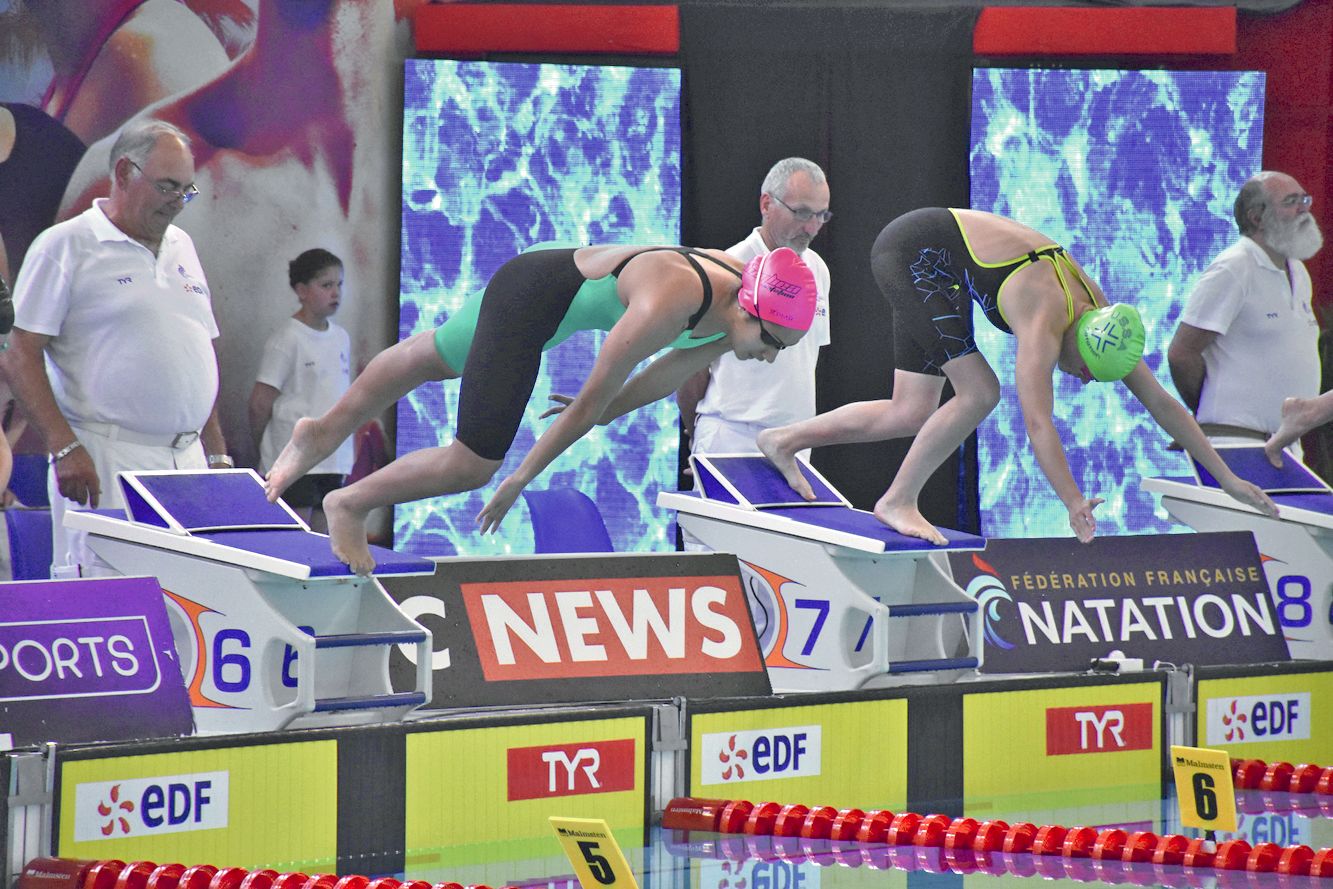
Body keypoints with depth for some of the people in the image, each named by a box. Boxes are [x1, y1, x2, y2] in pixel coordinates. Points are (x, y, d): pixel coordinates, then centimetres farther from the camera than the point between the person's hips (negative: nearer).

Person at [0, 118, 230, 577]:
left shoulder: (181, 247, 20)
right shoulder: (65, 246, -1)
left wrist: (217, 454, 19)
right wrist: (65, 448, -18)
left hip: (188, 461, 7)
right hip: (107, 465, -6)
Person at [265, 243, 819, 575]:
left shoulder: (743, 299, -12)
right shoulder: (666, 306, -38)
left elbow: (675, 372, 7)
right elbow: (593, 397, -28)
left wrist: (600, 414, 18)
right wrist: (522, 479, -18)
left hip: (564, 271, 9)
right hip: (529, 295, -9)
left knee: (434, 357, 27)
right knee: (470, 467, -7)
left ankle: (325, 432, 45)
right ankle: (350, 505, 15)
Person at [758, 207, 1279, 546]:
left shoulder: (1099, 316, -7)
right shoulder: (1045, 323, -31)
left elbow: (1162, 403, -1)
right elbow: (1037, 423, -39)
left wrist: (1227, 478, -1)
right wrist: (1074, 505, -46)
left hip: (931, 268, 8)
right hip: (913, 250, -8)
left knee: (912, 416, 7)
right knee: (979, 393, -16)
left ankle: (785, 440, 15)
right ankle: (898, 502, -5)